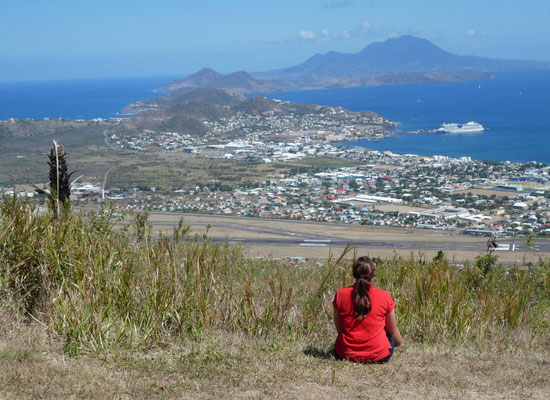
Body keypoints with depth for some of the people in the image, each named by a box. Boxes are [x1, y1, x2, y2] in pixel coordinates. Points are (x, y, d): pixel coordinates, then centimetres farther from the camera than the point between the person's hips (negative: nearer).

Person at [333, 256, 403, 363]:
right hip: (378, 357, -2)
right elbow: (393, 331, 2)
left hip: (346, 355, 2)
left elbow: (338, 327, 4)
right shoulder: (385, 296, -11)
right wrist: (400, 342, 25)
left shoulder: (340, 295, -9)